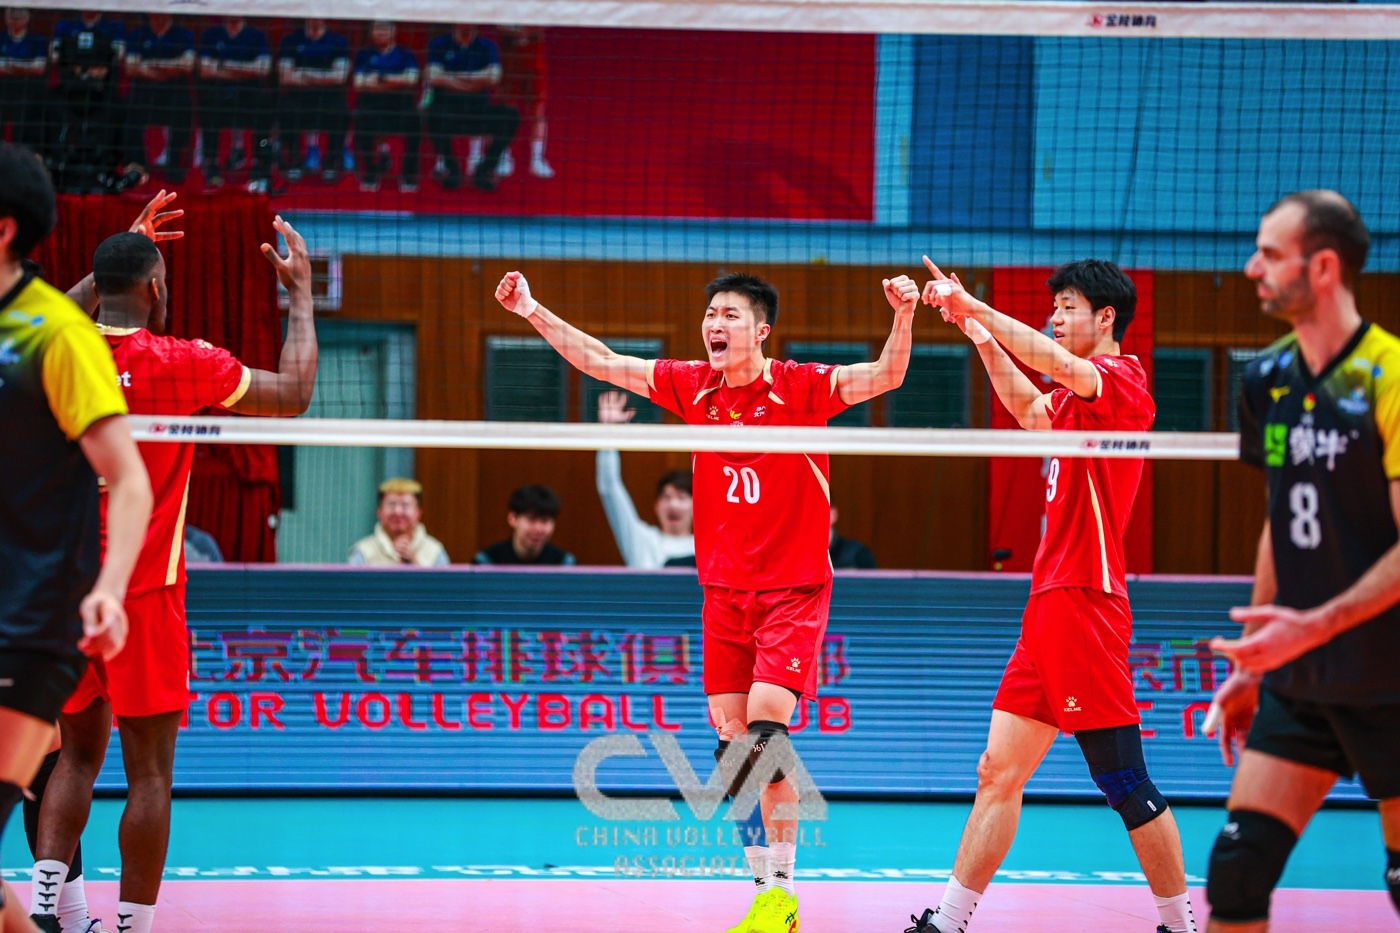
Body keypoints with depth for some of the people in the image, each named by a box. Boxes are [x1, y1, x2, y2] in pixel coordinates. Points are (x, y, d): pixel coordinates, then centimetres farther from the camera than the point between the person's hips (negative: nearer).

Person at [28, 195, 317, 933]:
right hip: (142, 592, -5)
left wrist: (115, 260, 31)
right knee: (149, 774, 0)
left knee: (78, 755, 12)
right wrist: (301, 295, 10)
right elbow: (293, 394, 0)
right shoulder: (180, 364, -11)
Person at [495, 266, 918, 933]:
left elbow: (885, 376, -21)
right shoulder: (693, 386, 3)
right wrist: (532, 311, 3)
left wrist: (903, 316, -38)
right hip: (723, 593, 5)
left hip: (793, 589, -5)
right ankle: (766, 877, 13)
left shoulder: (799, 386, -10)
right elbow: (601, 362, 8)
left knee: (765, 731, -16)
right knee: (732, 743, 3)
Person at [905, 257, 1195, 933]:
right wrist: (984, 338, 28)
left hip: (1085, 605, -9)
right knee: (998, 771, 6)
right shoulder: (1077, 397, 19)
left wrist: (972, 306, -25)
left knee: (1126, 785, -4)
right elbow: (1029, 408, 39)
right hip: (1049, 606, 9)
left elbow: (1058, 363, -26)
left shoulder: (1123, 378, -7)